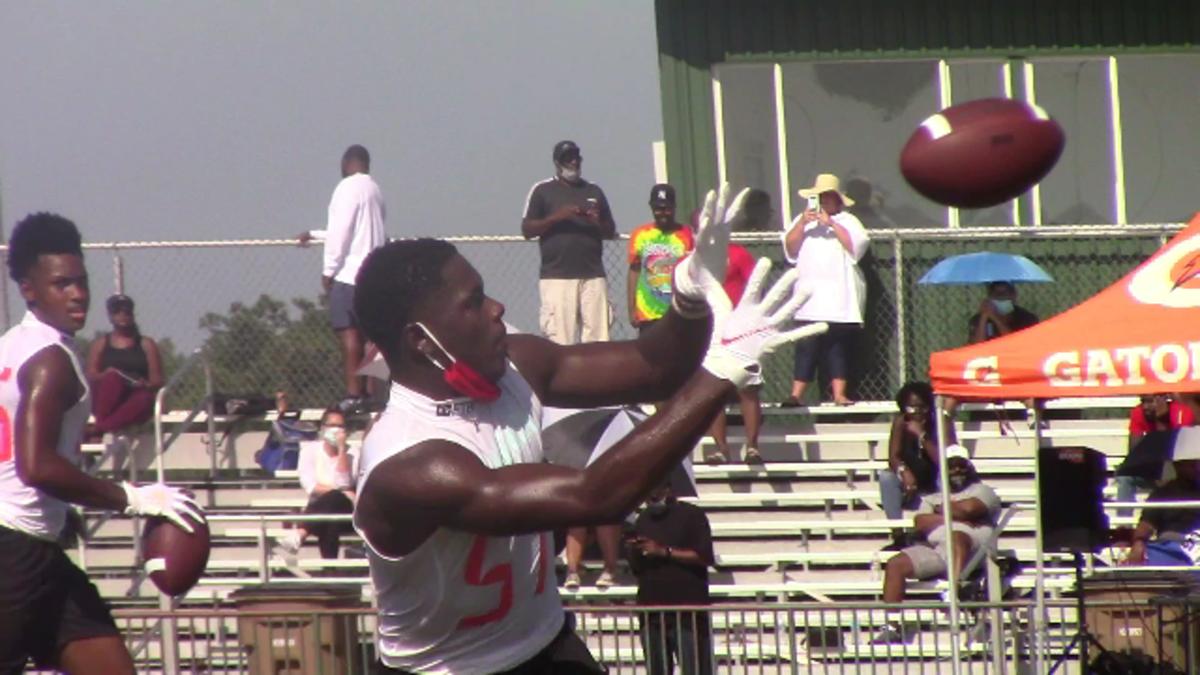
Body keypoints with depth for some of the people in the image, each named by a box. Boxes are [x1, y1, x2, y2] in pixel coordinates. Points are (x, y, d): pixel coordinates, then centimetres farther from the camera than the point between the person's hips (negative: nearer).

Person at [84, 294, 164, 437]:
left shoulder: (146, 344, 15)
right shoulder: (100, 344, 15)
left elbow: (157, 381, 8)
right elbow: (91, 377, 5)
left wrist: (146, 385, -16)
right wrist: (105, 376, -18)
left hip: (134, 404, 0)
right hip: (106, 403, 0)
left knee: (145, 399, -37)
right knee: (113, 377, -33)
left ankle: (99, 428, -48)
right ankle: (102, 421, -46)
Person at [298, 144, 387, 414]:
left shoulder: (348, 187, -8)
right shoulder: (374, 190, 18)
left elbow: (341, 232, -14)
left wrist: (328, 269, -8)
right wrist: (315, 235, 38)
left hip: (349, 271, -8)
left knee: (348, 332, -9)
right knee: (365, 334, 9)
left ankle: (353, 394, -15)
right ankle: (364, 392, 8)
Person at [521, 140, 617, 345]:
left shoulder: (594, 191, 18)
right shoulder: (542, 191, 7)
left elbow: (611, 232, 21)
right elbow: (526, 230, 2)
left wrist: (597, 221, -1)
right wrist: (556, 217, -12)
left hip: (593, 276, 3)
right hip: (556, 276, -3)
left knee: (597, 337, -5)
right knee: (560, 338, -11)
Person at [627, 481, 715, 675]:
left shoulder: (691, 515, -1)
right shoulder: (643, 521, 15)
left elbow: (705, 557, -10)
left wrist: (664, 551, -15)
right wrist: (636, 553, -4)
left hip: (688, 611, -5)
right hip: (651, 611, 6)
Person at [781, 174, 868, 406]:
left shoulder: (846, 220, 10)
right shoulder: (803, 220, 18)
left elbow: (857, 245, -6)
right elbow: (790, 249, 7)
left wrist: (831, 224, -12)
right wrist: (803, 223, -7)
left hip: (840, 299, -1)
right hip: (810, 298, 1)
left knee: (839, 346, -2)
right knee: (806, 346, -7)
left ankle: (839, 394, -1)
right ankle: (796, 394, -10)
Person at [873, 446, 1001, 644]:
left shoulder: (982, 491, 22)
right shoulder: (932, 499, 33)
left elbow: (969, 508, -2)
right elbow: (921, 523, 11)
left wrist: (943, 510, 14)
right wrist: (956, 517, 0)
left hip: (971, 550, -5)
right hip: (934, 549, 5)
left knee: (956, 535, -40)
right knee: (895, 564, -17)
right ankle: (893, 627, -22)